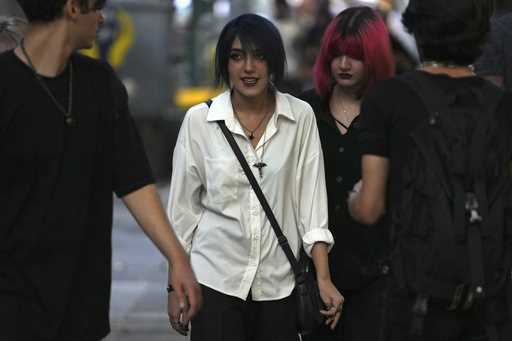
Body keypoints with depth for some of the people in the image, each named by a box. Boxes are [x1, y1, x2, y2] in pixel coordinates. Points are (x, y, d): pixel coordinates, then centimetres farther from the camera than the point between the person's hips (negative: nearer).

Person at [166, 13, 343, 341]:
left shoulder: (300, 117, -1)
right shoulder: (199, 120, -3)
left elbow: (311, 199, -1)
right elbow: (183, 207, 3)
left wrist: (324, 279, -7)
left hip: (279, 283, 1)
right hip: (216, 280, -1)